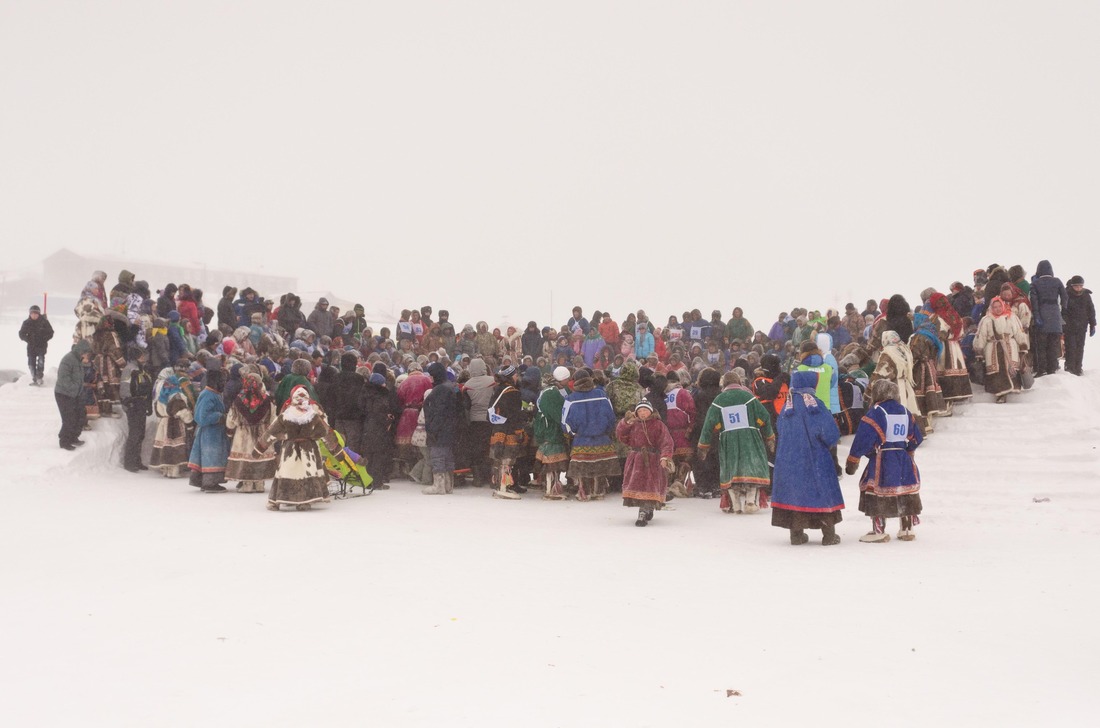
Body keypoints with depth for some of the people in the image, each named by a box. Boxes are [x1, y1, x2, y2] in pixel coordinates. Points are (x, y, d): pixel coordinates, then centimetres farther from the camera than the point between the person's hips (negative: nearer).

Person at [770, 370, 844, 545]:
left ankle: (797, 534, 12)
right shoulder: (815, 404, -14)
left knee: (795, 493, 11)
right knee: (824, 494, 6)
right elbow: (831, 433, -16)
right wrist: (829, 444, 4)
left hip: (788, 459, 5)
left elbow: (779, 431, 10)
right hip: (814, 460, -4)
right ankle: (829, 535, 10)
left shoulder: (787, 405, 1)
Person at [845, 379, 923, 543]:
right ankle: (907, 530, 22)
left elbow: (863, 439, -15)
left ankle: (879, 531, 1)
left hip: (882, 460, -7)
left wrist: (852, 461, -8)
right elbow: (915, 438, 19)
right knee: (906, 494, 14)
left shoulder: (875, 413, -12)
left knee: (877, 495, 0)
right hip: (904, 460, 7)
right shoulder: (905, 412, 10)